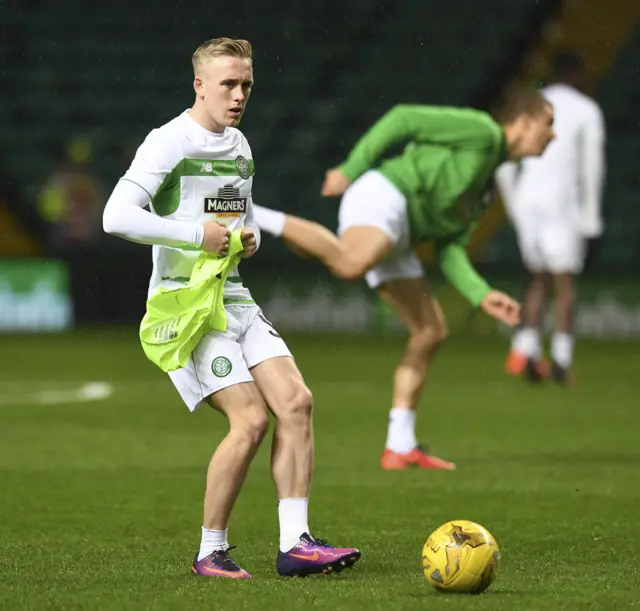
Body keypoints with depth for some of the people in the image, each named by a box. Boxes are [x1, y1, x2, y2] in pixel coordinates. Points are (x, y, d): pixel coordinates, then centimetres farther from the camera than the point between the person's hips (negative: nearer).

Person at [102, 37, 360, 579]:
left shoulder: (239, 146, 15)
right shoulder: (169, 143, -10)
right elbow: (117, 216, -22)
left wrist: (249, 238, 6)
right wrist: (197, 235, -20)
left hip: (235, 301, 8)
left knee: (295, 400, -10)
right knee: (251, 418, -18)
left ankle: (295, 543, -8)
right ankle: (211, 552, -4)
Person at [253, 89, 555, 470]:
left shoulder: (486, 186, 28)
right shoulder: (482, 130, 2)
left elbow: (448, 250, 23)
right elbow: (404, 118, -5)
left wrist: (482, 296, 10)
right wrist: (351, 168, -10)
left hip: (396, 233, 10)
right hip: (381, 196, -10)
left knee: (431, 332, 9)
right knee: (350, 264, -42)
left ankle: (400, 447, 10)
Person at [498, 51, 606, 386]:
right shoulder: (586, 110, 4)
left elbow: (503, 166, 13)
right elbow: (592, 165, -4)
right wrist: (591, 215, -2)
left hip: (526, 200, 4)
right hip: (561, 201, -4)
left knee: (539, 279, 14)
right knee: (565, 282, 1)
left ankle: (525, 349, -2)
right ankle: (561, 358, -7)